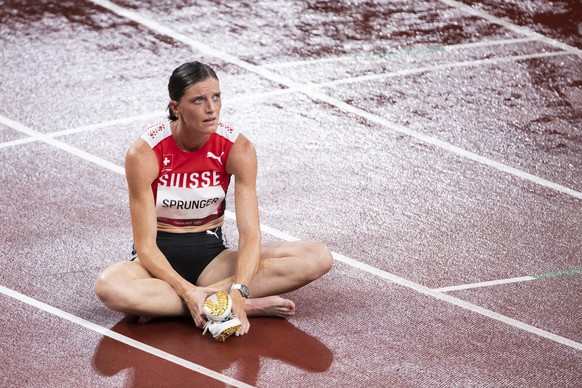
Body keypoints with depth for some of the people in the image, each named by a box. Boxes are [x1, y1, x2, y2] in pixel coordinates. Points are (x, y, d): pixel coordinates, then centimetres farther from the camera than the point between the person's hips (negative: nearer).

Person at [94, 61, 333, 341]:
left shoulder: (238, 148, -13)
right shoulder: (144, 154, -19)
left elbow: (250, 233, -18)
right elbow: (145, 244, -19)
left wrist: (238, 291, -37)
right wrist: (188, 291, -34)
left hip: (211, 253, 3)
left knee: (318, 257, -19)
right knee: (109, 288, -40)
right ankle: (250, 306, -32)